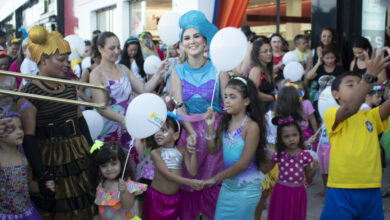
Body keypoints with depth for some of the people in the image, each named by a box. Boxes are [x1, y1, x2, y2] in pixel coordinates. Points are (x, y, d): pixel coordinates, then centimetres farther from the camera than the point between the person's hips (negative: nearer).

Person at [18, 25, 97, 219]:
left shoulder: (69, 86, 6)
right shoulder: (29, 93, -15)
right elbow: (28, 138, -17)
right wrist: (42, 176, -19)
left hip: (80, 156, 6)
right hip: (51, 161, -6)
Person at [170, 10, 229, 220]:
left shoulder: (218, 68, -3)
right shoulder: (178, 71, 2)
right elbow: (179, 107, -5)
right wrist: (191, 132, -19)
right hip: (188, 129, 1)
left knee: (213, 179, 7)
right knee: (188, 180, 9)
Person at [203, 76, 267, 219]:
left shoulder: (251, 126, -18)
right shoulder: (224, 122, 1)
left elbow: (243, 163, -19)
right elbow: (213, 150, 2)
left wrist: (215, 178, -14)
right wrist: (210, 125, -8)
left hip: (246, 188, -6)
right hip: (227, 184, 6)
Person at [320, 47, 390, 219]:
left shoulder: (371, 116, 13)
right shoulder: (331, 114, -2)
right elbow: (349, 109, -23)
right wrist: (370, 75, -28)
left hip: (372, 191, 5)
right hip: (341, 190, -5)